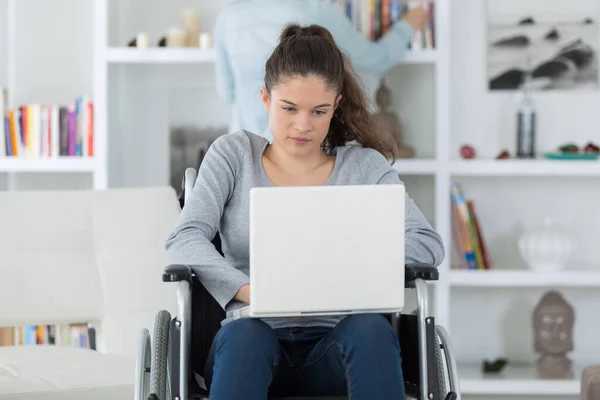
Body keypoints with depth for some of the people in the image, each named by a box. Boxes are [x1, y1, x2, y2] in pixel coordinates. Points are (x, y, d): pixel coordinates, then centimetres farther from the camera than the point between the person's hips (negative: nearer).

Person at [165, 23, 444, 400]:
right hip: (255, 341, 0)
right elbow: (185, 238, -2)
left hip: (333, 350, 1)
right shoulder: (233, 154, 12)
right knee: (244, 333, -36)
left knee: (372, 329, -33)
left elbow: (428, 242, 0)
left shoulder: (365, 166, 12)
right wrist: (249, 291, -22)